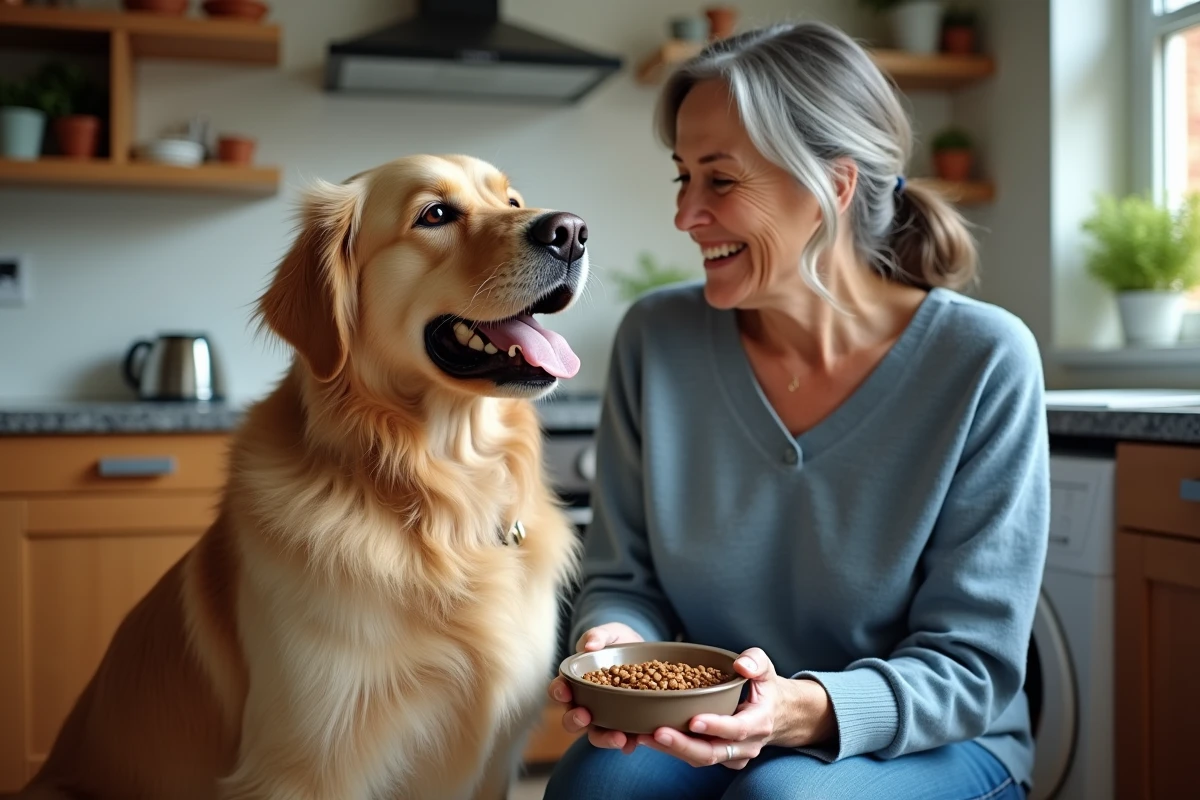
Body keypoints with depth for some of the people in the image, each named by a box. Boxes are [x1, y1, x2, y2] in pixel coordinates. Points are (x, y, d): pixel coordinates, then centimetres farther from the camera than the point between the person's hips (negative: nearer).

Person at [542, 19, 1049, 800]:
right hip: (706, 734, 3)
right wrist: (612, 646, -22)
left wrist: (806, 711, -31)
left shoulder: (984, 361, -15)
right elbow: (624, 578, 1)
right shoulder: (657, 340, -6)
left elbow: (969, 663, -13)